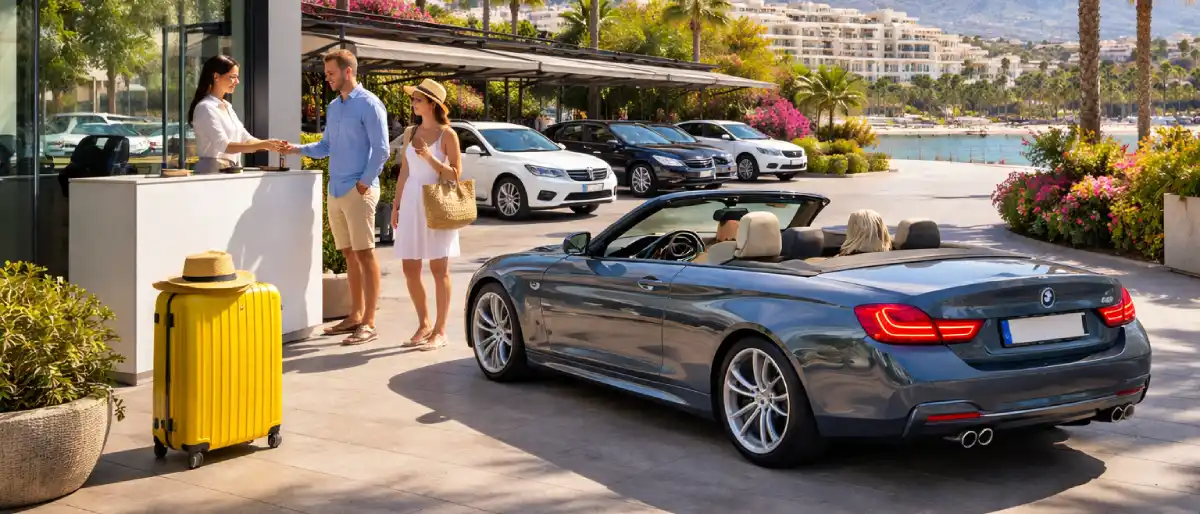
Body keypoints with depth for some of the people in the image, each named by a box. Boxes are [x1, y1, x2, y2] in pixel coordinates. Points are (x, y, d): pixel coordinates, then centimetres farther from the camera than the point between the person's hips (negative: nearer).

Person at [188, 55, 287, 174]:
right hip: (212, 171, -7)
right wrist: (263, 145, -24)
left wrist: (272, 145, -5)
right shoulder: (205, 108, -11)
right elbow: (224, 146, -20)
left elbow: (245, 139, 12)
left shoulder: (227, 106, 15)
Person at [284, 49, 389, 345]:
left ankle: (369, 324, -4)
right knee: (349, 255, 12)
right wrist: (298, 149, 5)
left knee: (365, 255, -5)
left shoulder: (368, 104, -8)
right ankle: (355, 316, 19)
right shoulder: (333, 106, 16)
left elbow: (381, 150, -12)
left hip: (358, 191, -7)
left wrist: (364, 183, -15)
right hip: (335, 191, 8)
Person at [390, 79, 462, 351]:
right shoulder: (410, 133, 11)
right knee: (410, 269, 6)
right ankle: (424, 324, 21)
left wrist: (430, 158, -17)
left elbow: (455, 175, -5)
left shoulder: (447, 135, -4)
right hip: (411, 202, 5)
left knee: (439, 268, -1)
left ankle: (440, 331, 6)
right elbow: (404, 172, 15)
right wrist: (396, 206, 12)